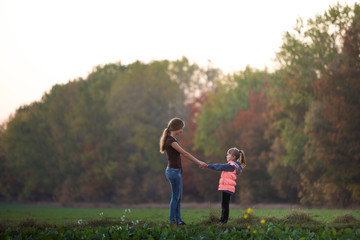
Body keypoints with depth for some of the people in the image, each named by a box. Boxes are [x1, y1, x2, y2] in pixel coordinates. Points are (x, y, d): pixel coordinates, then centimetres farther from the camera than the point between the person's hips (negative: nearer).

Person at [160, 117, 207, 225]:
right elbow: (184, 153, -15)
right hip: (174, 171, -10)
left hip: (176, 171, 10)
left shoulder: (172, 140, 14)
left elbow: (183, 154, 15)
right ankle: (172, 220, 5)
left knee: (179, 197, 12)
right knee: (175, 197, -2)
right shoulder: (171, 141, -17)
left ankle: (178, 219, 16)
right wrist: (199, 162, -9)